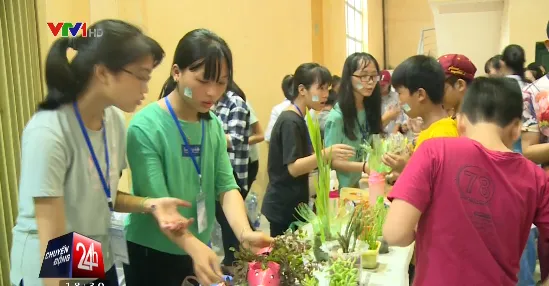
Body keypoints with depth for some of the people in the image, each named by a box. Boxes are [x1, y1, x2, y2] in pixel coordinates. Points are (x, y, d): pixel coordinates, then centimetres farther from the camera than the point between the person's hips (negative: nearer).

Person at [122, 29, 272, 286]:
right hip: (152, 255, -5)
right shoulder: (146, 127, -19)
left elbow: (226, 186, -7)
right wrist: (194, 246, -38)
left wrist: (244, 233, -24)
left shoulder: (214, 124, -1)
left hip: (198, 251, 6)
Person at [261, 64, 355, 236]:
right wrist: (326, 154, -36)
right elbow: (293, 168, -23)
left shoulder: (297, 120, 13)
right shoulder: (290, 122, -17)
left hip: (292, 205, 9)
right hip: (284, 208, -9)